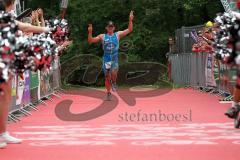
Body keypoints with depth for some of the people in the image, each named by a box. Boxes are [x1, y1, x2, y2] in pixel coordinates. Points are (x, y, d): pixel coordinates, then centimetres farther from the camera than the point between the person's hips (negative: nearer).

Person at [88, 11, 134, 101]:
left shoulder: (118, 35, 5)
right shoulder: (102, 37, 5)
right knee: (107, 77, 5)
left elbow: (129, 30, 1)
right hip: (106, 59, 1)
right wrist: (90, 32, -14)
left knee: (113, 73, -26)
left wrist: (130, 20, -12)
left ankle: (114, 83, 6)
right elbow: (90, 41, 2)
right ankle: (108, 93, 20)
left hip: (114, 58, -1)